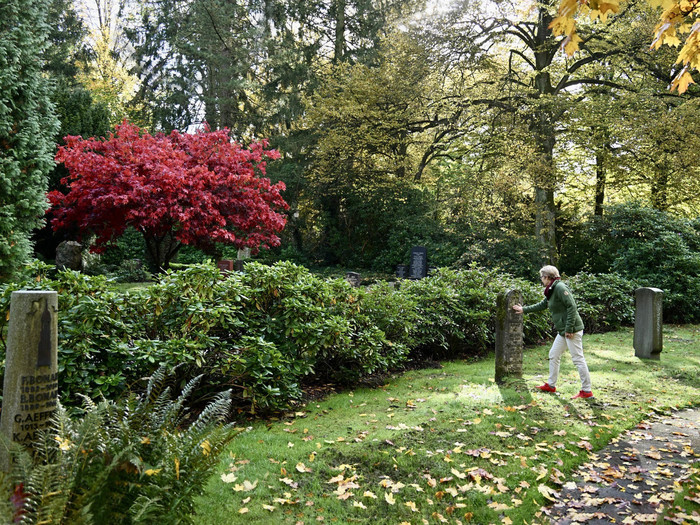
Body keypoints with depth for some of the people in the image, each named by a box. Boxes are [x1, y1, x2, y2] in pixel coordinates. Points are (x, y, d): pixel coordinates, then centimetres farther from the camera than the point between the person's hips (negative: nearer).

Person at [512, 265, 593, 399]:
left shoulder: (560, 287, -16)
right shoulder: (551, 291, 14)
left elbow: (572, 306, -22)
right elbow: (541, 305, 29)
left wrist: (569, 329, -21)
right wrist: (524, 309, 34)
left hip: (572, 329, -10)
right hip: (563, 330, 10)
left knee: (578, 359, -5)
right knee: (553, 355, 16)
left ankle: (587, 391, 1)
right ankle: (551, 385, 26)